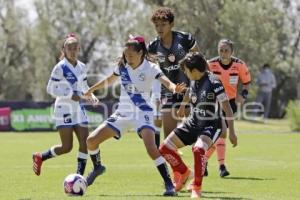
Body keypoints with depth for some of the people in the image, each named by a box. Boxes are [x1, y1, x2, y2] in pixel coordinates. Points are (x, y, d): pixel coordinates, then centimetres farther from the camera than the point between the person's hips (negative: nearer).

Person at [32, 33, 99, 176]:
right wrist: (71, 95, -21)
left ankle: (79, 176, -1)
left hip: (78, 110, 6)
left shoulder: (82, 67, 7)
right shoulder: (60, 68, -12)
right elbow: (50, 89, -13)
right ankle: (40, 157, 17)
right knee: (67, 147, -7)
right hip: (64, 111, -6)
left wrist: (91, 95, 1)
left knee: (85, 143, -5)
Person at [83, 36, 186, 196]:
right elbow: (110, 80, 19)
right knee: (91, 140, 0)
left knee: (151, 148, -29)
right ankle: (97, 168, 29)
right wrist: (91, 89, 29)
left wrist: (174, 88, -56)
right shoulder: (122, 66, -2)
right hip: (123, 113, 5)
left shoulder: (150, 68, -15)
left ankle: (169, 184, -18)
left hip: (142, 113, -5)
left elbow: (166, 82, -33)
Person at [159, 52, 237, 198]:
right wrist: (182, 107, 43)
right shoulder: (193, 82, 1)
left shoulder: (213, 82, -21)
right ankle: (183, 173, 27)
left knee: (198, 149, -37)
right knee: (165, 148, 2)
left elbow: (227, 107, -20)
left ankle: (197, 188, -21)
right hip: (193, 123, 8)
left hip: (211, 125, -8)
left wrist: (231, 132, -23)